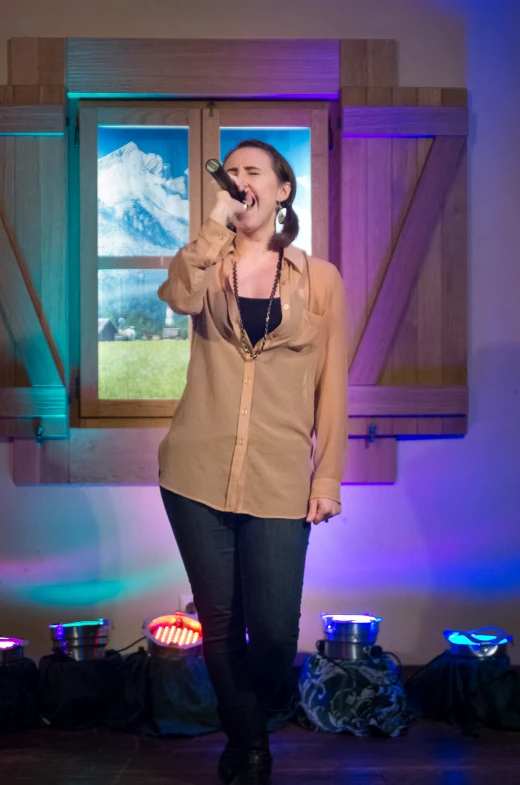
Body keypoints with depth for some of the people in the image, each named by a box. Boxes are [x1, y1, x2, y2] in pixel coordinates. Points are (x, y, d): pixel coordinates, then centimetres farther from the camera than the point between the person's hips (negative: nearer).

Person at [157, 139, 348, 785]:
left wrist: (328, 477, 1)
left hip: (279, 482, -1)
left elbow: (332, 386, 5)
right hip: (198, 472, 2)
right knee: (219, 623, 8)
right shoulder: (209, 266, 9)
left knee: (273, 630, -2)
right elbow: (178, 297, -16)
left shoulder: (320, 278, 6)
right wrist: (216, 224, -14)